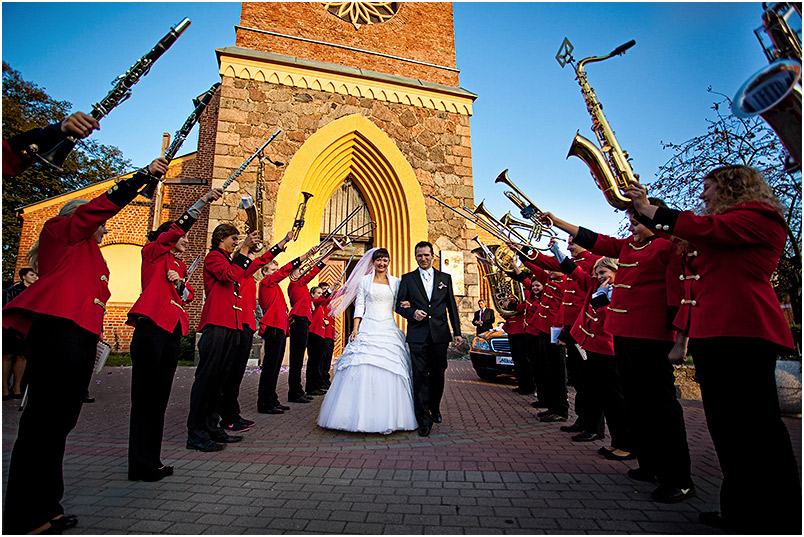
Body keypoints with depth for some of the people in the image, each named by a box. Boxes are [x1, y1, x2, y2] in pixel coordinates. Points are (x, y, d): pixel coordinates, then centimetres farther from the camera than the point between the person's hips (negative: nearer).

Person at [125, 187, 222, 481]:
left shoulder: (180, 266, 24)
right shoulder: (153, 252, 4)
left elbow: (188, 296, 18)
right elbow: (179, 227, -11)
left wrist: (180, 283, -3)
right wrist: (203, 201, -18)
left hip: (172, 332, 7)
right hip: (151, 328, -7)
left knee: (159, 398, 9)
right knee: (144, 397, -4)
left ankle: (152, 461, 15)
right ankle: (140, 465, 2)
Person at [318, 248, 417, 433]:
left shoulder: (395, 282, 12)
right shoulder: (364, 281, 9)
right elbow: (359, 306, 4)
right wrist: (355, 328, -5)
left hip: (388, 331, 1)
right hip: (367, 329, -1)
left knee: (388, 372, -3)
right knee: (363, 370, -7)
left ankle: (387, 418, 6)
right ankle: (361, 416, 2)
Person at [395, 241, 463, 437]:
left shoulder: (445, 278, 10)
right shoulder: (407, 278, 7)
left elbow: (452, 307, 11)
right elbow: (399, 305, 6)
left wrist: (457, 332, 7)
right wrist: (412, 313, -14)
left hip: (440, 334, 2)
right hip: (417, 335, -1)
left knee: (438, 375, 11)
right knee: (420, 377, -3)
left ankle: (435, 409, 34)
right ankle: (424, 420, 6)